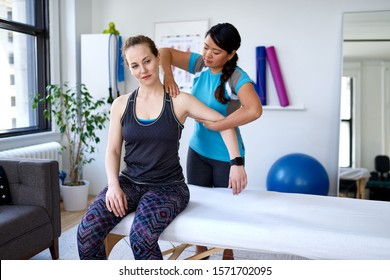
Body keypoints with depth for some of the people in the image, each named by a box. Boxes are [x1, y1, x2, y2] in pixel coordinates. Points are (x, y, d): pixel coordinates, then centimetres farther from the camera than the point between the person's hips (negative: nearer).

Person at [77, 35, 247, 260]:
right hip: (129, 182, 3)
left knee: (141, 236, -31)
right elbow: (113, 150, 7)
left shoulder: (179, 101, -3)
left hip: (168, 186, -3)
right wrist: (113, 185, -10)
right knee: (87, 231, -22)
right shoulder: (121, 104, 6)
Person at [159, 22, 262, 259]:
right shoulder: (200, 64, -4)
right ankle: (200, 254, 36)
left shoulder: (237, 78, -21)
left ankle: (228, 256, 35)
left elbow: (254, 110, -38)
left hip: (227, 156, -5)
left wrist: (215, 125, -30)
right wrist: (168, 76, -18)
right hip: (198, 150, 5)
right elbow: (165, 52, 2)